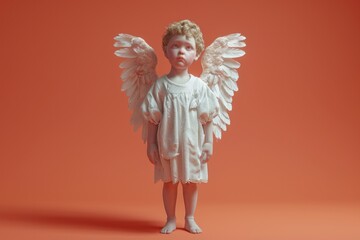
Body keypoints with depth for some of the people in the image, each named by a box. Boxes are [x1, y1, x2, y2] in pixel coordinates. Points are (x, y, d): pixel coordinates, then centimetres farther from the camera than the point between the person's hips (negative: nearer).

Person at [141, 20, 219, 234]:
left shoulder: (200, 86, -4)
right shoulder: (160, 85, -5)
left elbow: (207, 118, -1)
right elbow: (153, 119, -2)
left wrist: (209, 143, -3)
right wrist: (151, 144, -3)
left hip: (192, 145, 1)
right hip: (167, 144, 0)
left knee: (191, 182, 12)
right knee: (169, 182, 11)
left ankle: (190, 219, 30)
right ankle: (171, 220, 27)